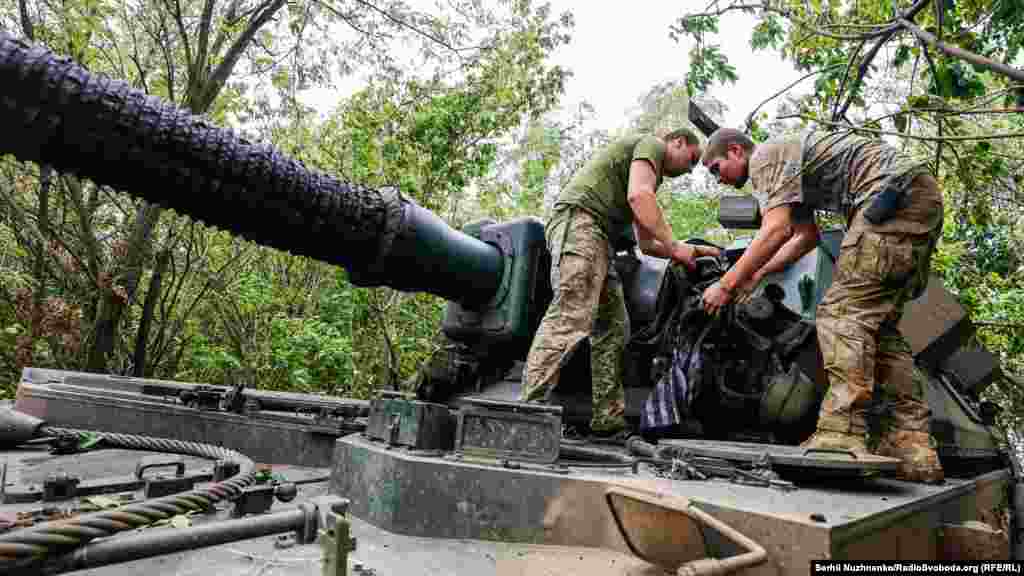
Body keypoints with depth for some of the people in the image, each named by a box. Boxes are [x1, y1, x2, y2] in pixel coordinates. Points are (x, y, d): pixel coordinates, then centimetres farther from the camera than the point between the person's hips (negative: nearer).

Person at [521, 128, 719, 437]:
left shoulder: (652, 175, 36)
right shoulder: (652, 144, 7)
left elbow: (646, 243, 31)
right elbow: (638, 195, -13)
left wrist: (690, 250, 23)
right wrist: (674, 246, -9)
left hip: (597, 237, 10)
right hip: (580, 219, -10)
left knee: (612, 329, 4)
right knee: (570, 318, -22)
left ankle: (609, 420, 3)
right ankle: (530, 406, -28)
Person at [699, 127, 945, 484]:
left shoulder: (765, 155, -3)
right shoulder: (788, 166, 28)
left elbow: (776, 231, -16)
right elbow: (806, 236, 31)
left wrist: (726, 285, -11)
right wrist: (755, 276, 23)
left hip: (897, 191, -10)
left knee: (842, 313, -17)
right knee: (879, 326, 6)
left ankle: (841, 439, -25)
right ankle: (914, 451, 3)